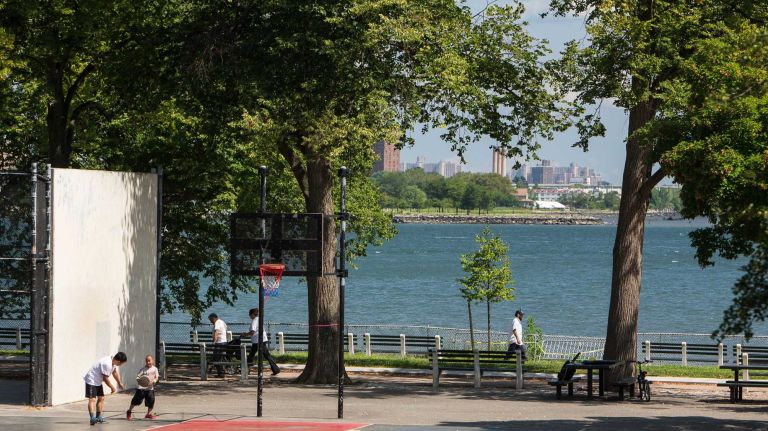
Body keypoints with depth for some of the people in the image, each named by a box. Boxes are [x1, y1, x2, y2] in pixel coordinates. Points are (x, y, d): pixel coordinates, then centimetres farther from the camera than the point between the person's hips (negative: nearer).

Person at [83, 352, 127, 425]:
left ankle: (98, 417, 24)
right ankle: (92, 418, -30)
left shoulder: (114, 362, -1)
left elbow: (115, 372, 15)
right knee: (92, 399, -18)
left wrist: (120, 383, 8)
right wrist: (112, 387, -10)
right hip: (91, 380, -10)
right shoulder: (107, 364, -32)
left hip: (98, 382, 10)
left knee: (101, 398, 14)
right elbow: (105, 378, -24)